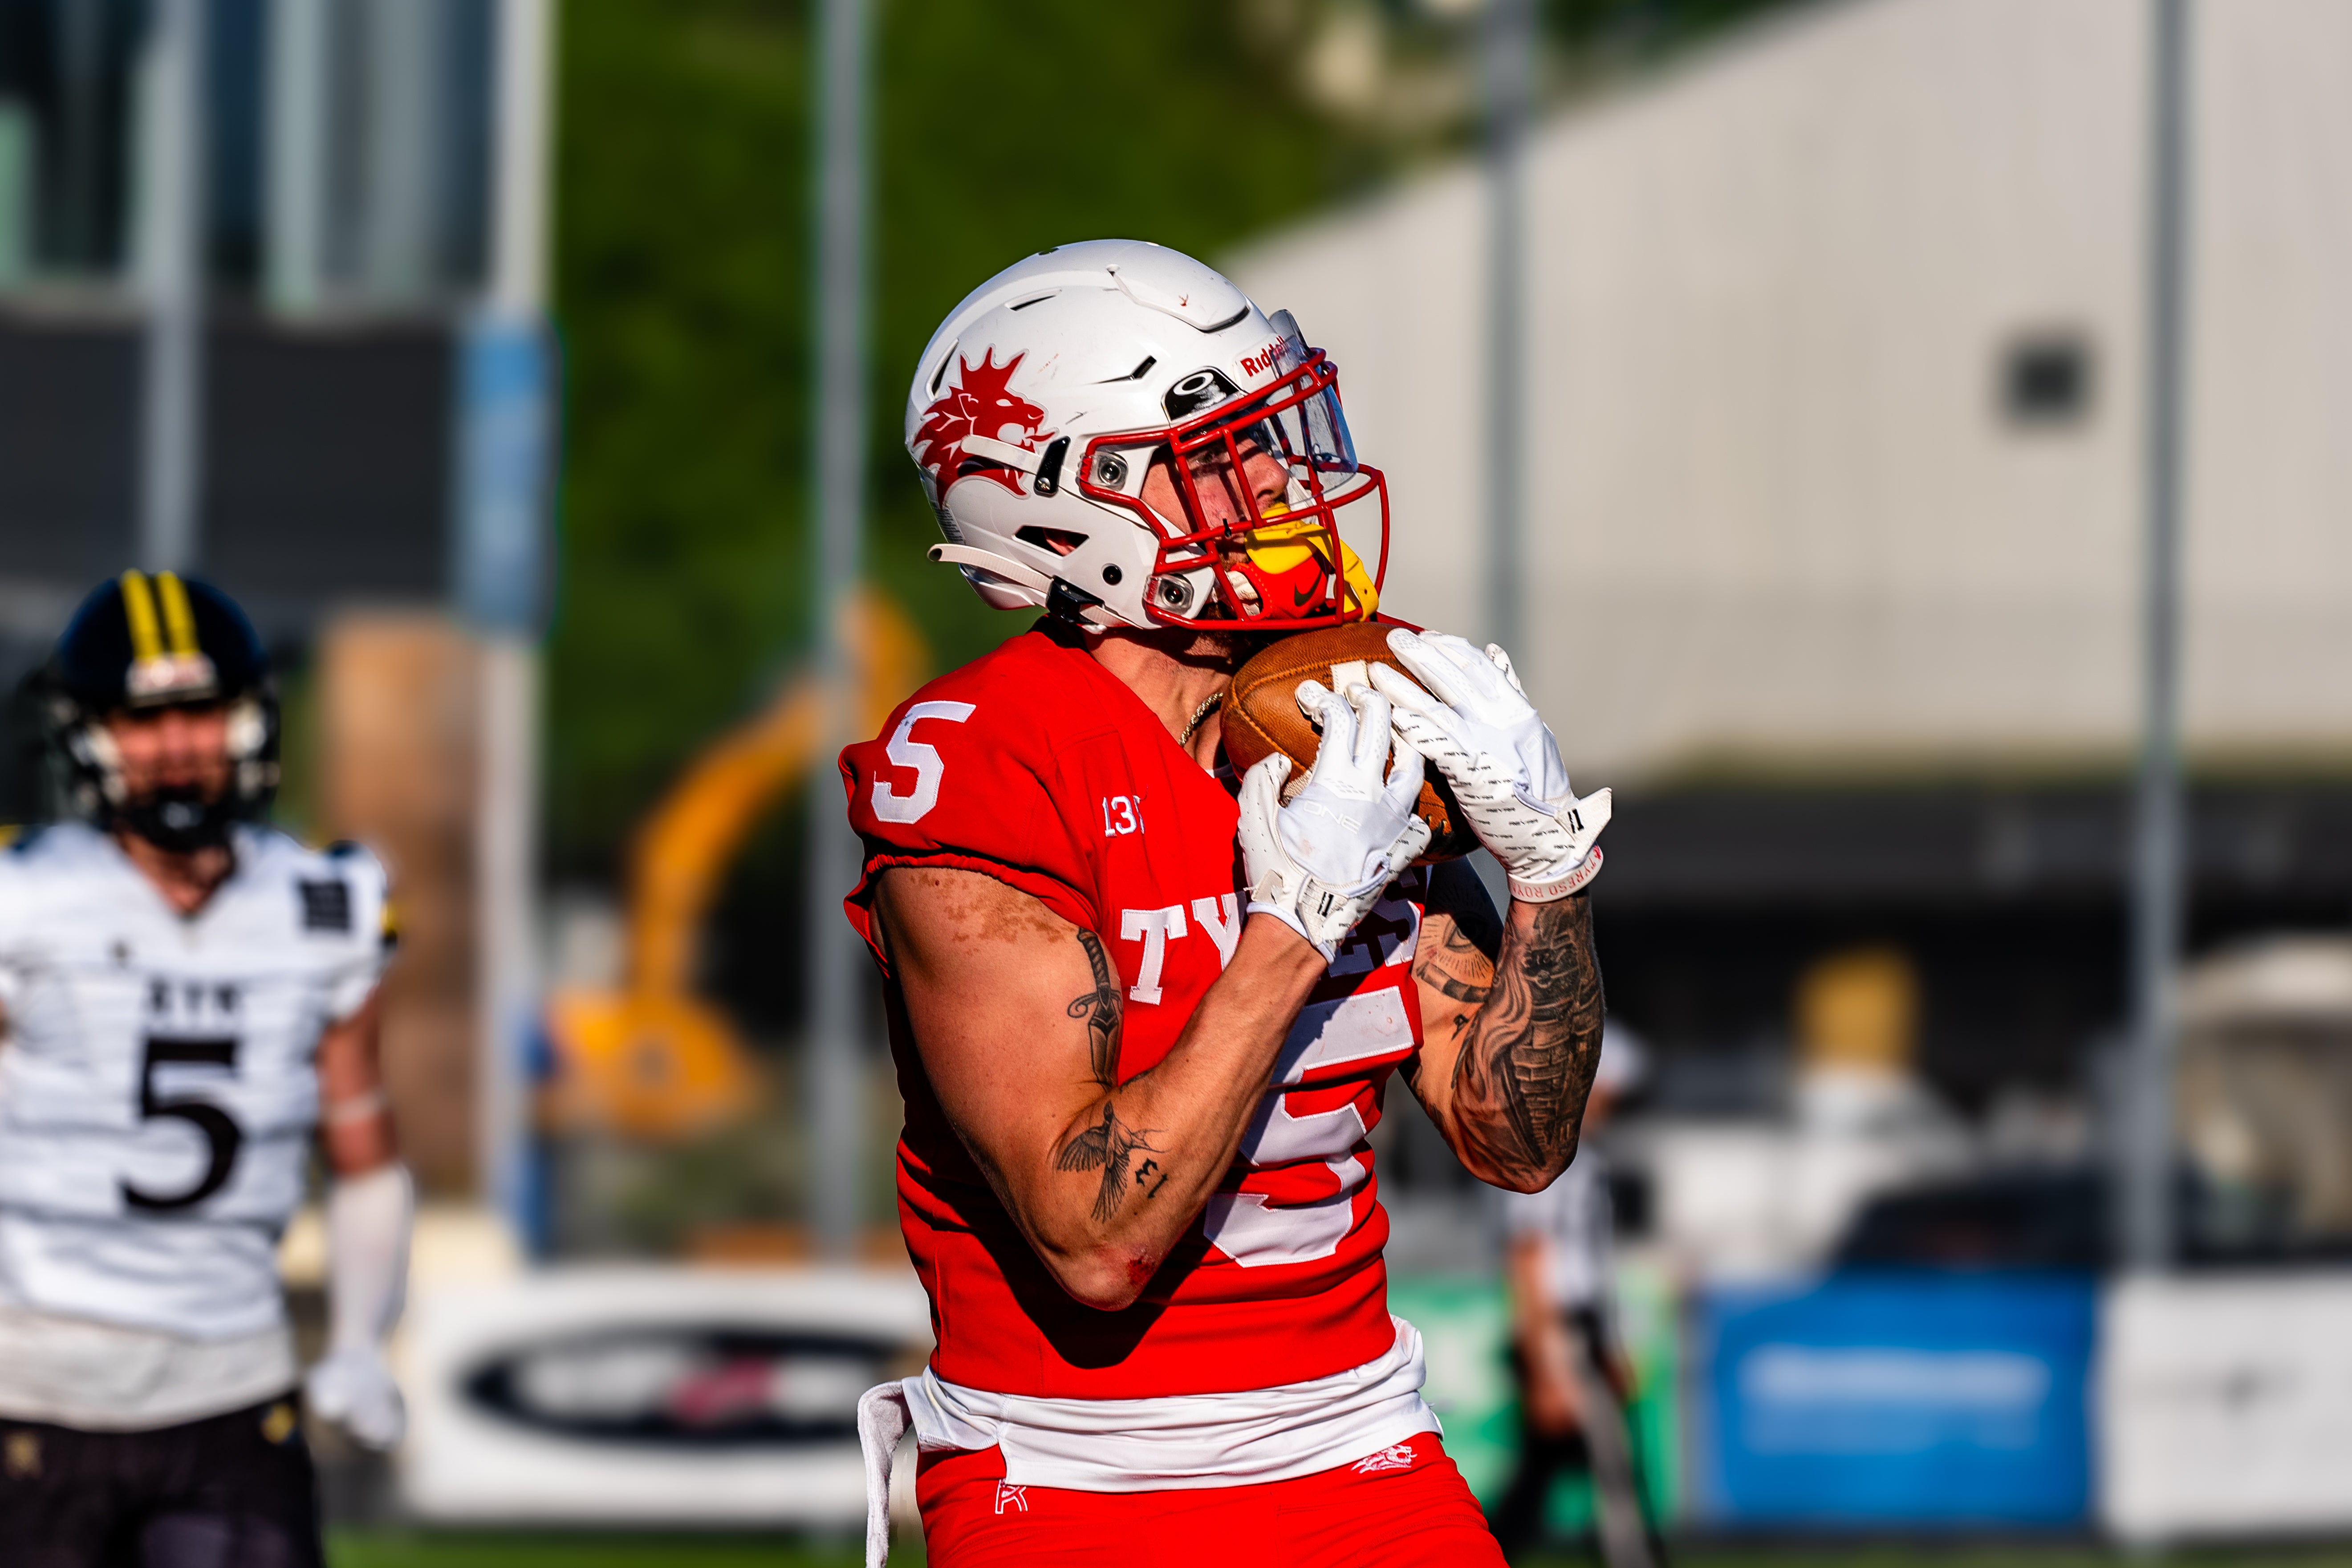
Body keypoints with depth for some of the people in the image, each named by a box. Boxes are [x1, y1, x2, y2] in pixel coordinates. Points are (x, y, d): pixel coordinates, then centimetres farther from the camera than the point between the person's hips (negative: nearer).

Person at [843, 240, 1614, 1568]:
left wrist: (1547, 857, -5)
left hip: (1364, 1458, 5)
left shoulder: (1362, 732, 5)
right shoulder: (978, 773, -15)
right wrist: (1297, 923, -21)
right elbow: (1094, 1238, -22)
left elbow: (1519, 1145, 8)